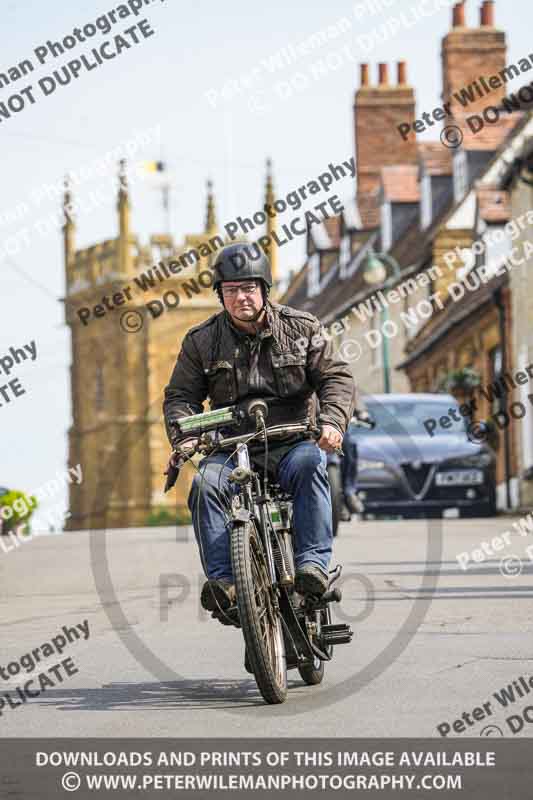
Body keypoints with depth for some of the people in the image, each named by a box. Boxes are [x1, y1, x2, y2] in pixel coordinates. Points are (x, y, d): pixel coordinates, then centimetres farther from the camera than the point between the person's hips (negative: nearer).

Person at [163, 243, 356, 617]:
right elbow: (181, 395, 8)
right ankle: (223, 579, -31)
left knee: (309, 466, -35)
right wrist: (183, 437, -12)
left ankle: (313, 562, -38)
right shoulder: (201, 341, 8)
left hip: (292, 442, -1)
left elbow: (337, 377, 2)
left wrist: (332, 421, -18)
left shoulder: (302, 328, 5)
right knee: (206, 484, -29)